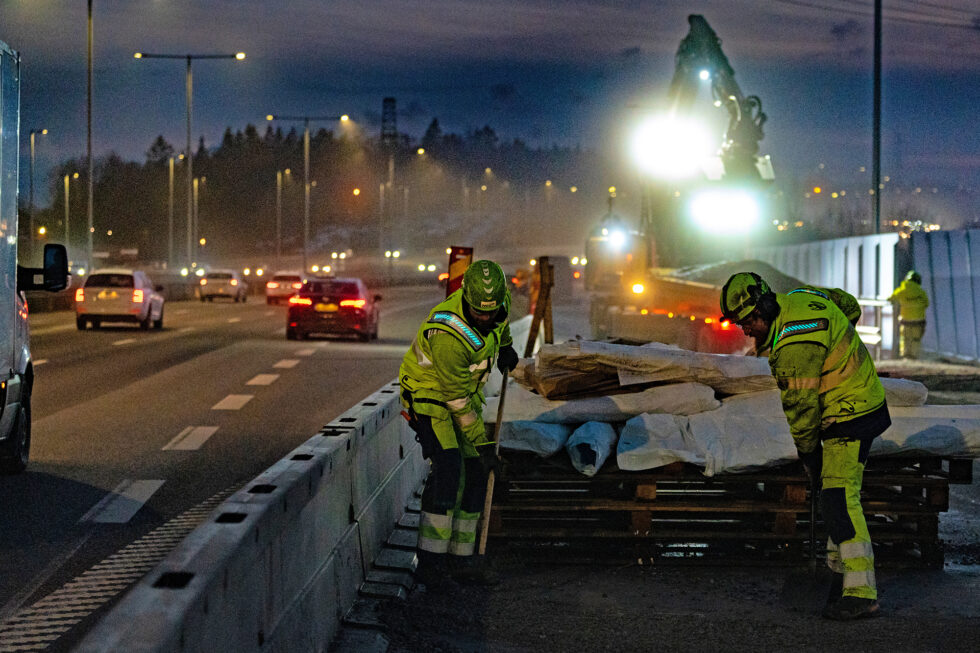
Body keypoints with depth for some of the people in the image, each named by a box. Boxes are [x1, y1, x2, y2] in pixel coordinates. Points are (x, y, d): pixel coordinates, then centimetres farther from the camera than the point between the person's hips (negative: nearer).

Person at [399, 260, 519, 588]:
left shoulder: (500, 298, -17)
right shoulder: (449, 336, -37)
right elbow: (457, 401, -26)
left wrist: (505, 344, 25)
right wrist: (481, 443, -19)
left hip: (466, 391, 8)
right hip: (428, 393, -8)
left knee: (475, 472, 1)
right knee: (448, 468, -22)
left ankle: (461, 558, 7)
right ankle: (430, 562, -18)